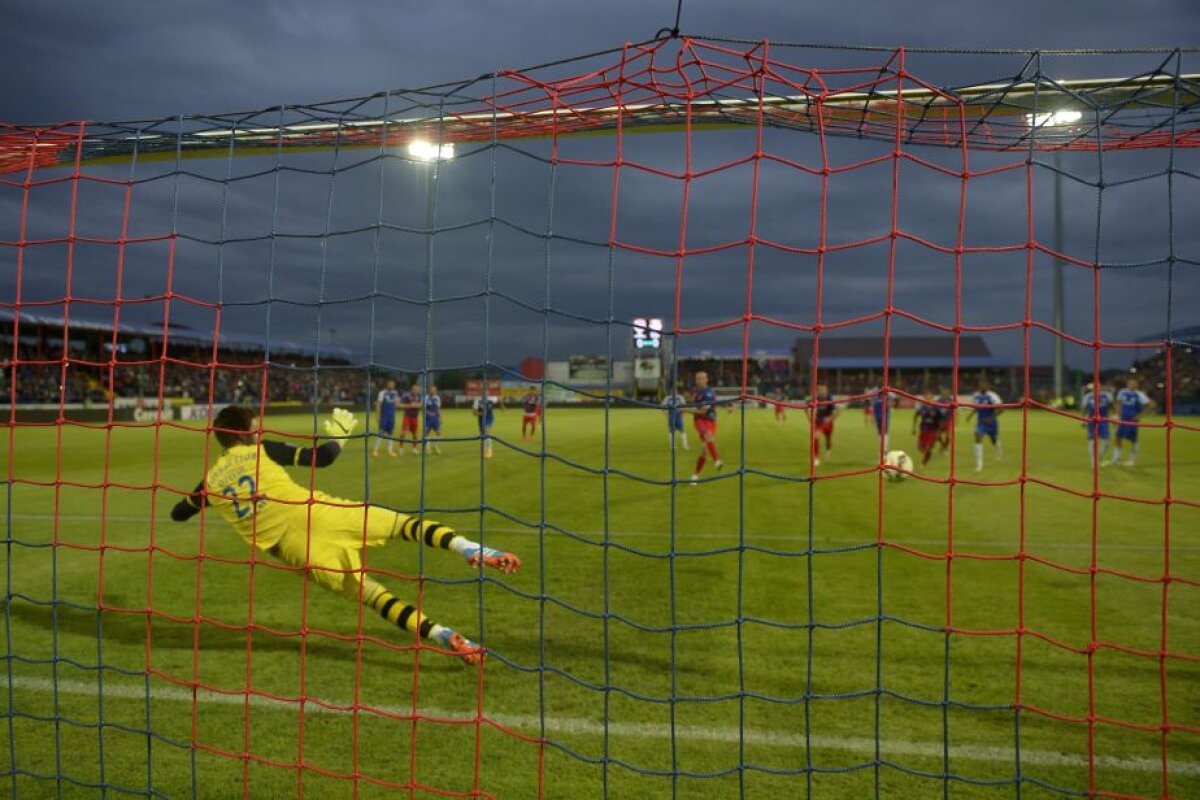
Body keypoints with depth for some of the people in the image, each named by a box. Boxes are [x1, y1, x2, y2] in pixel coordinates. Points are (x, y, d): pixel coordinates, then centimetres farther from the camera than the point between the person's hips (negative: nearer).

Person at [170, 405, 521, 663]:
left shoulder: (210, 480, 17)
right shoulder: (261, 450, 8)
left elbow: (178, 513, 35)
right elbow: (321, 458, 3)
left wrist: (208, 497, 53)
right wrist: (340, 435, 22)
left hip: (295, 551, 2)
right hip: (318, 516, -2)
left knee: (372, 595, 3)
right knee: (404, 523, 3)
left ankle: (446, 637, -15)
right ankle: (468, 548, -28)